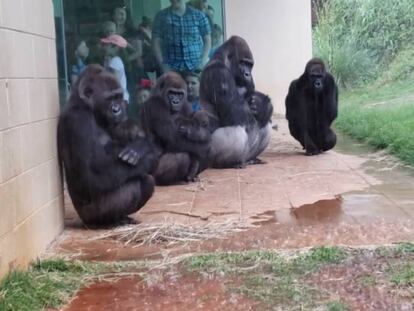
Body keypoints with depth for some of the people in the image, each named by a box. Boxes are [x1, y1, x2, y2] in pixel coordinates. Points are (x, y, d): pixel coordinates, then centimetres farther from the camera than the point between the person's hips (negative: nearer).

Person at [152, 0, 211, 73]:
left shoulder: (199, 15, 5)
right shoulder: (161, 16, 5)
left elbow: (207, 40, 10)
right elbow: (156, 42, 5)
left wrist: (203, 62, -3)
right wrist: (162, 65, -5)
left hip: (196, 68, 1)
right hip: (171, 69, 0)